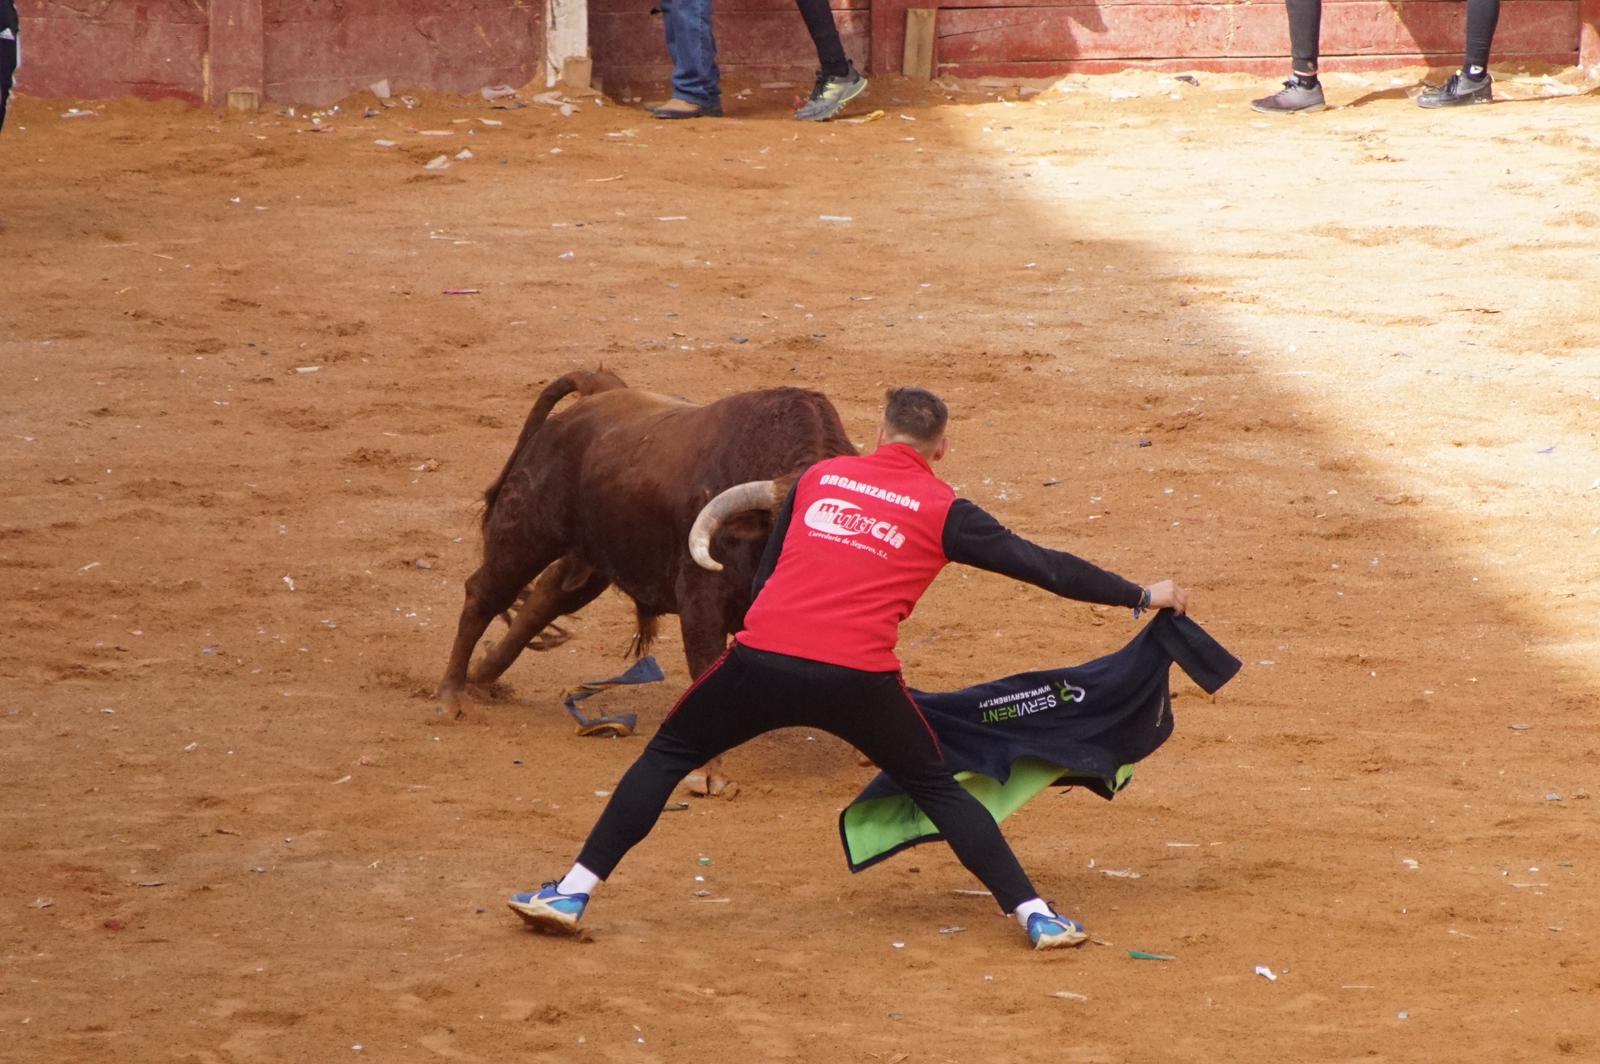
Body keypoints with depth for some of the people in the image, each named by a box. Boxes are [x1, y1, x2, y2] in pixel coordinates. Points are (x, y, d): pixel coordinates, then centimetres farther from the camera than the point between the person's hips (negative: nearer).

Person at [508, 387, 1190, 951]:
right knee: (936, 788, 17)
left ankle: (572, 893, 12)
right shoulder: (940, 510, 8)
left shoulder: (818, 477, 18)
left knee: (667, 756, 17)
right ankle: (1033, 914, 11)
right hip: (859, 678, -1)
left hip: (762, 657, 1)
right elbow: (1038, 564, 7)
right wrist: (1142, 596, 15)